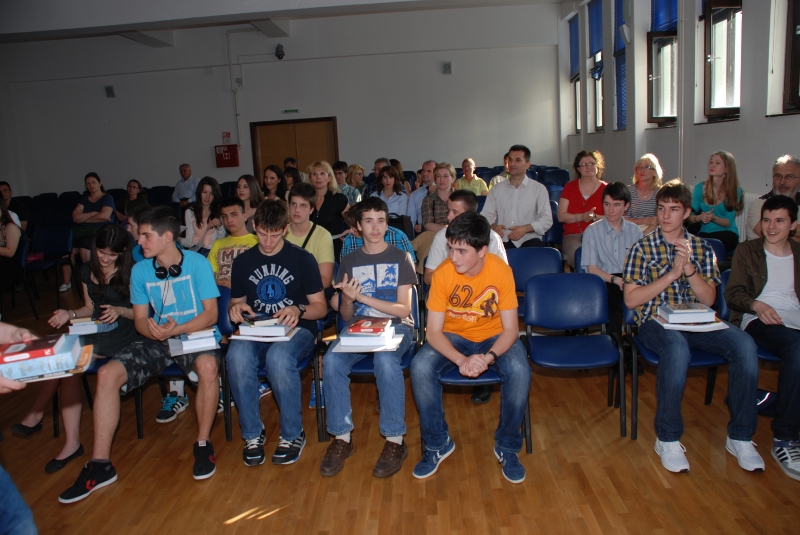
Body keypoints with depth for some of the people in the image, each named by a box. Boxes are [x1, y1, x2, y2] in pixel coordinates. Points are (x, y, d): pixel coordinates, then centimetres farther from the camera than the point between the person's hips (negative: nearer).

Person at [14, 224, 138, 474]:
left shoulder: (131, 273, -6)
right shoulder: (87, 271, 12)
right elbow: (90, 308, 18)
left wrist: (120, 310, -20)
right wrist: (70, 314, 0)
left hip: (121, 334, -6)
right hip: (95, 331, 6)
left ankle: (35, 415, -3)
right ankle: (72, 442, -15)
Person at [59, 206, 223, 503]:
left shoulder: (197, 263, -8)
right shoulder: (140, 271, 4)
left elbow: (210, 314, -11)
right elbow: (140, 318, 5)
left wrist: (176, 330, -26)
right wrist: (151, 329, -19)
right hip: (157, 340, 5)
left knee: (208, 365, -38)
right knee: (107, 374, -16)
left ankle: (203, 444, -15)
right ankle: (100, 464, -5)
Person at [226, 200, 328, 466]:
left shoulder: (302, 259, 3)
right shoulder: (243, 261, 12)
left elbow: (321, 307, 2)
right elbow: (236, 302, 20)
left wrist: (298, 310, -19)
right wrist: (235, 308, -5)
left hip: (296, 330, -2)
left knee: (278, 357, -37)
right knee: (237, 356, -33)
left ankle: (293, 435, -15)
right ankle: (252, 434, -14)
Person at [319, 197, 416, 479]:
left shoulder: (401, 258, 3)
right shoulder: (349, 261, 11)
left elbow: (403, 309, -4)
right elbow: (346, 316, 11)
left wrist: (362, 297, -14)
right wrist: (347, 299, -13)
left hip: (395, 326, -2)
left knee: (385, 360, -37)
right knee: (332, 360, -29)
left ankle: (395, 440, -23)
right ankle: (341, 437, -16)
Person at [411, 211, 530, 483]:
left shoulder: (501, 271, -20)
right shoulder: (443, 273, -19)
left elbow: (511, 329, -17)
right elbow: (434, 331, -17)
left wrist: (488, 357, -36)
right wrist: (461, 360, -35)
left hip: (494, 336, 0)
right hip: (453, 336, 1)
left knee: (520, 371, -30)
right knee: (420, 368, -27)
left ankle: (507, 446, -5)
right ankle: (437, 444, -4)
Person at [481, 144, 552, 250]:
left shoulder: (539, 189, 9)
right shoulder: (497, 189, 16)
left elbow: (547, 219, 3)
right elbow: (486, 214, 13)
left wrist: (525, 228, -14)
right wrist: (493, 226, -11)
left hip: (529, 240, -1)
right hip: (503, 241, 1)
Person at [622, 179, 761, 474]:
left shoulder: (702, 248, 13)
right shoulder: (642, 248, 4)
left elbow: (709, 299, 5)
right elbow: (631, 299, -5)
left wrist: (689, 268, -11)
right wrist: (672, 274, -12)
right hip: (655, 321, -3)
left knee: (744, 344, -25)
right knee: (677, 347, -38)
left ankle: (740, 436, -10)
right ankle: (668, 438, -22)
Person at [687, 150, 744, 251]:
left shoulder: (735, 191, 1)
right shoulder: (700, 188, 7)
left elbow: (728, 222, -5)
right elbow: (690, 217, 4)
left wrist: (713, 218, -25)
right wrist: (700, 217, -19)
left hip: (727, 233, -2)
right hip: (704, 233, 2)